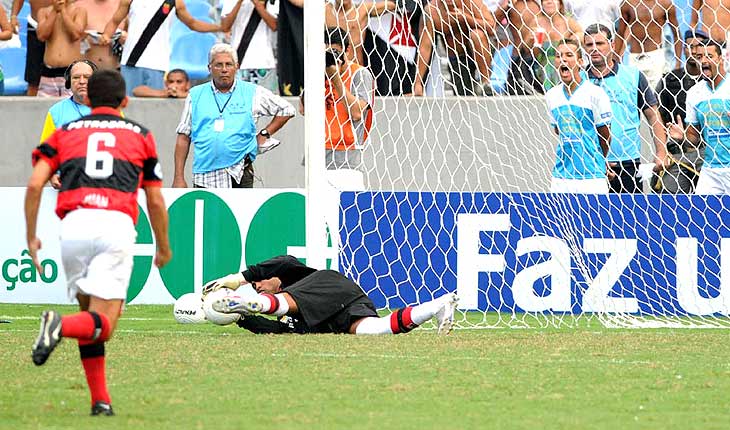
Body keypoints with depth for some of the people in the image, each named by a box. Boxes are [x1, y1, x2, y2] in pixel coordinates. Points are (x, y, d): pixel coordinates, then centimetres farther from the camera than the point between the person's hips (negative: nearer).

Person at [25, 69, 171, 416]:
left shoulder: (64, 133, 23)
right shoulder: (140, 135, 22)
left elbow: (35, 184, 9)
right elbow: (155, 201, 21)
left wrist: (31, 238, 14)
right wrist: (163, 247, 34)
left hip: (73, 224, 2)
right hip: (116, 224, -2)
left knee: (89, 311, 19)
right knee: (103, 324, -5)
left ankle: (100, 400, 12)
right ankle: (60, 326, -37)